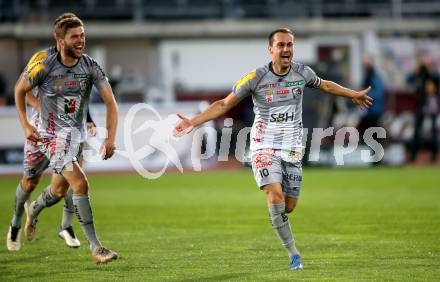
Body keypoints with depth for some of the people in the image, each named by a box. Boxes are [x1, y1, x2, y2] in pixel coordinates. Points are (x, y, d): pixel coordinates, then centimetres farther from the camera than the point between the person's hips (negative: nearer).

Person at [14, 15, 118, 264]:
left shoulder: (91, 67, -8)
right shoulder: (45, 66, -15)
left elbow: (111, 102, -7)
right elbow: (20, 90, 3)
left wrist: (111, 138, -17)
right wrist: (25, 125, -3)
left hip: (77, 134, 5)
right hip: (52, 135, -5)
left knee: (59, 191, 18)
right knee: (80, 184, -21)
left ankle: (34, 210, 54)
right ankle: (95, 247, -19)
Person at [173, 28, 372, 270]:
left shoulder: (302, 73, -1)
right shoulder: (256, 78, -11)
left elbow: (325, 85, 21)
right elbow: (224, 104, -5)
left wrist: (353, 95, 33)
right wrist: (193, 122, -14)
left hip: (292, 149, 3)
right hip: (264, 147, -3)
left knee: (289, 205, 1)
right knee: (276, 196, -22)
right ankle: (293, 254, -13)